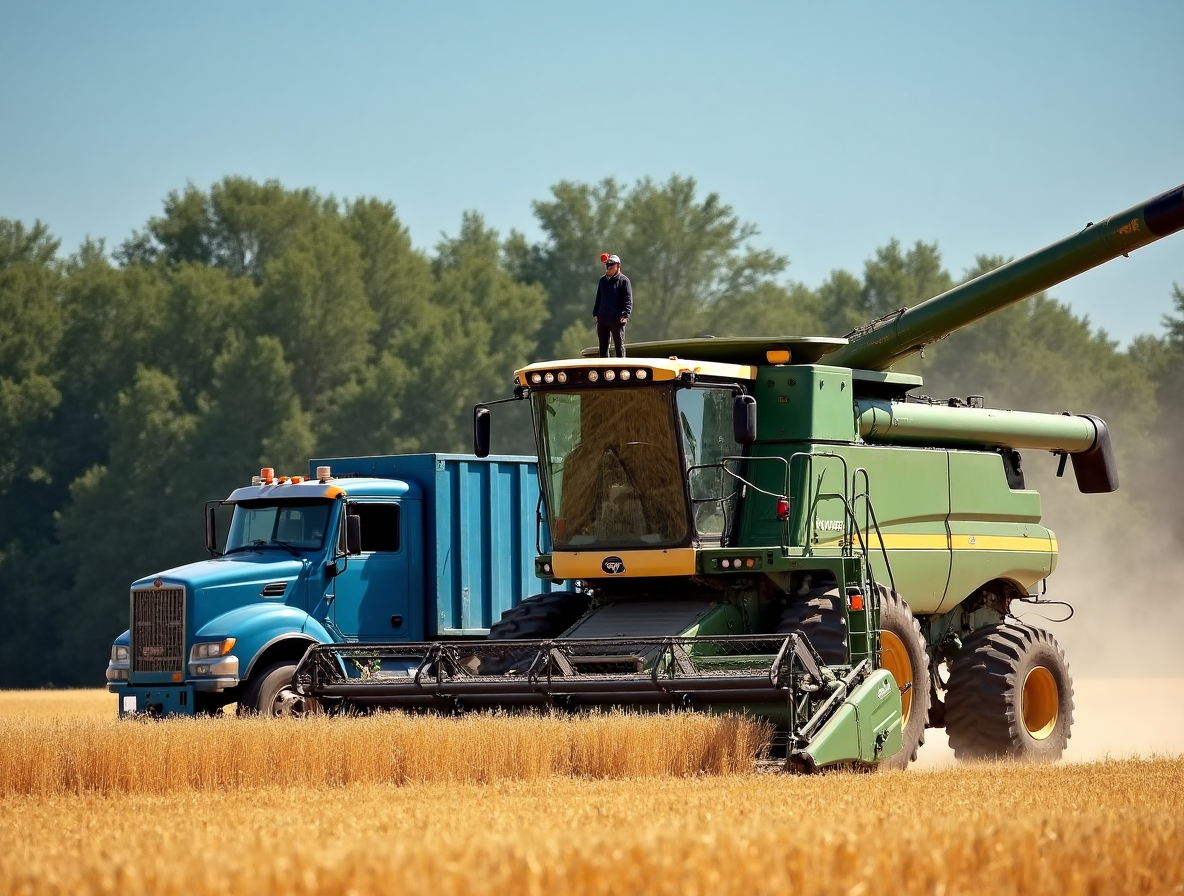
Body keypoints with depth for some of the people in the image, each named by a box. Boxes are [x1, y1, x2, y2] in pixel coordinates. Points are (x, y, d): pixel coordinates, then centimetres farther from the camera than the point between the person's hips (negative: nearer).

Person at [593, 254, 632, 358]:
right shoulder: (602, 280, 16)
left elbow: (628, 300, -8)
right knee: (603, 346, 10)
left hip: (617, 318, -6)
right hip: (602, 318, 6)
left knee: (619, 345, -4)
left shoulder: (623, 280, -3)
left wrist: (625, 315, -20)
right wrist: (595, 313, 13)